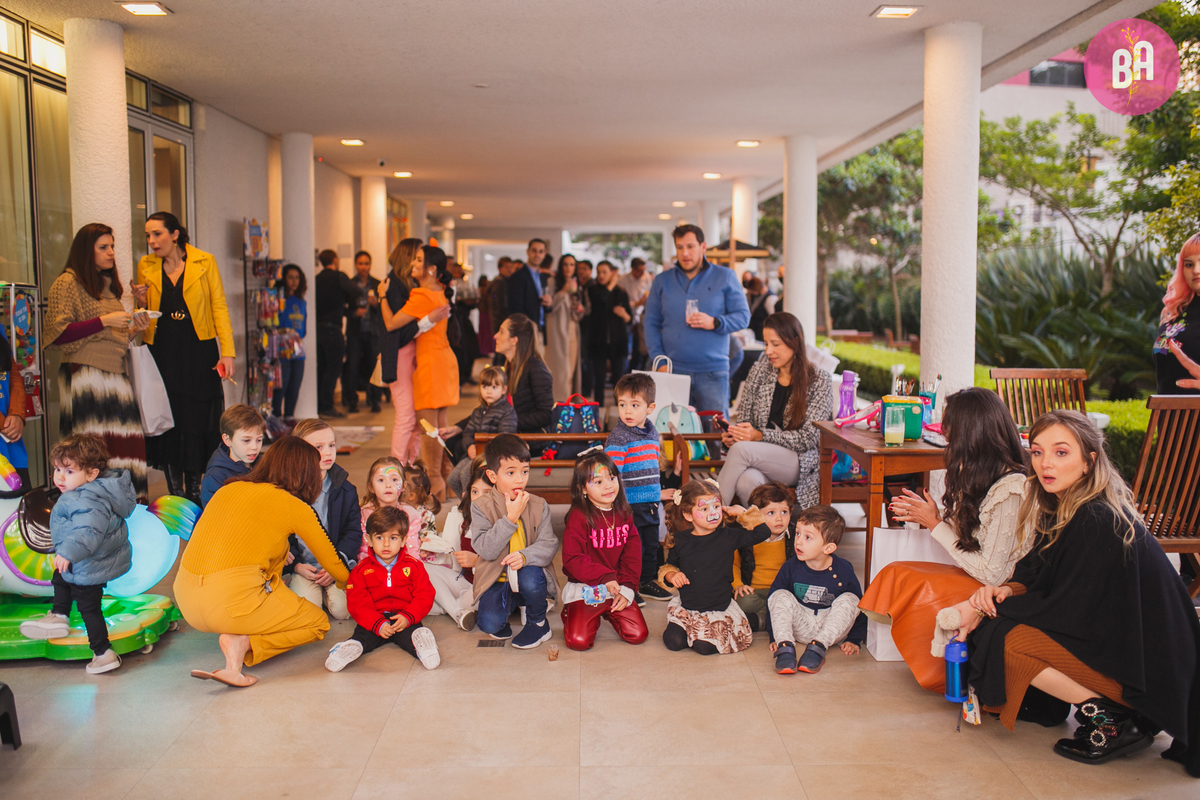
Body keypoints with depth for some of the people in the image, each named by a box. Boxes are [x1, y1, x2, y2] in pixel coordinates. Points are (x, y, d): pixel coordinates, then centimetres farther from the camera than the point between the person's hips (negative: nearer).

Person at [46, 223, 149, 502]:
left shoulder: (108, 285, 22)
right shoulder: (67, 283, -2)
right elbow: (57, 334, -11)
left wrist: (131, 327, 11)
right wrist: (104, 321, -13)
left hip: (116, 372, 7)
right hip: (86, 374, -7)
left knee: (126, 445, -1)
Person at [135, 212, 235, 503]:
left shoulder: (205, 262, 1)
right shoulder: (145, 267, 9)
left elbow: (219, 307, -1)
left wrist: (227, 352, -9)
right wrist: (141, 301, -6)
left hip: (199, 351, -2)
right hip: (162, 353, 2)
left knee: (198, 421, 0)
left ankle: (195, 492, 12)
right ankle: (175, 494, 12)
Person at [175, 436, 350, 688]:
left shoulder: (230, 488, 15)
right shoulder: (294, 507, 1)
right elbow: (332, 563, 14)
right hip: (232, 600, -7)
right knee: (319, 623, 15)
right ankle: (243, 643, -8)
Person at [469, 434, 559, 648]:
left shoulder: (539, 506, -1)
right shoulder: (481, 507, -6)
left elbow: (549, 544, -8)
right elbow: (485, 550, -16)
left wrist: (525, 556, -29)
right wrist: (510, 518, -24)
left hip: (529, 573, 1)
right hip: (497, 580, -1)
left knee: (530, 578, -35)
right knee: (489, 623, -25)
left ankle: (538, 622, -3)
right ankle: (507, 608, 13)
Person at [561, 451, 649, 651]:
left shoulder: (624, 514, 5)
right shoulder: (579, 517, -12)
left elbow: (632, 556, 5)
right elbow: (572, 559, -17)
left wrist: (627, 589, -7)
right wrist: (605, 577, -25)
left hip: (618, 589, 5)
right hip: (585, 589, -4)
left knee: (638, 634, -7)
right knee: (579, 640, -18)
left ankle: (608, 612, 23)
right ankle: (570, 612, 17)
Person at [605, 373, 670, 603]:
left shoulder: (653, 433, 8)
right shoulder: (617, 437, -15)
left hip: (651, 503, 7)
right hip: (629, 504, -7)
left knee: (652, 544, 17)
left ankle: (647, 582, 33)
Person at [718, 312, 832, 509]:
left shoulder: (819, 381, -1)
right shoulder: (759, 371, 12)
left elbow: (808, 438, -9)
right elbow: (744, 417, 15)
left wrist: (760, 435, -20)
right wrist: (734, 433, -10)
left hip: (803, 462, -3)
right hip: (761, 457, 3)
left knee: (741, 450, -31)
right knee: (747, 482, -36)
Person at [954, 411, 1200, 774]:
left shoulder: (1099, 523, -25)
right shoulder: (1062, 507, 4)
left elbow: (1067, 610, -21)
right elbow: (1034, 570, 10)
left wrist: (986, 609, -12)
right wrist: (1006, 591, -12)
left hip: (1143, 660, -10)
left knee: (1003, 639, -18)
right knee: (995, 621, 5)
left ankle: (1110, 721, -8)